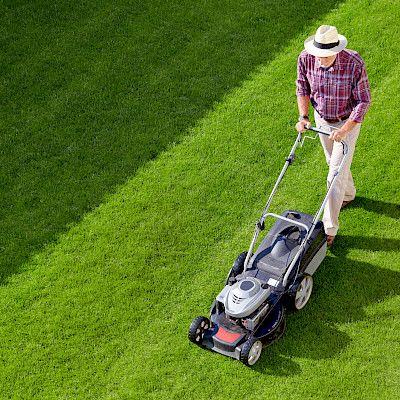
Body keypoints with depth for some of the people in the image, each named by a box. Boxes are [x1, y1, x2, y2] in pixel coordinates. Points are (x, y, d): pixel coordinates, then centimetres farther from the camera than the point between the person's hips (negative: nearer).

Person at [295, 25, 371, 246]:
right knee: (334, 162, 25)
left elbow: (363, 100, -21)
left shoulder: (354, 63, -31)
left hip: (347, 121, -5)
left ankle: (329, 228, 5)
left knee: (336, 175, -6)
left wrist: (345, 129, -29)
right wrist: (303, 117, -15)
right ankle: (348, 194, 55)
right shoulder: (305, 58, -20)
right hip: (322, 119, 5)